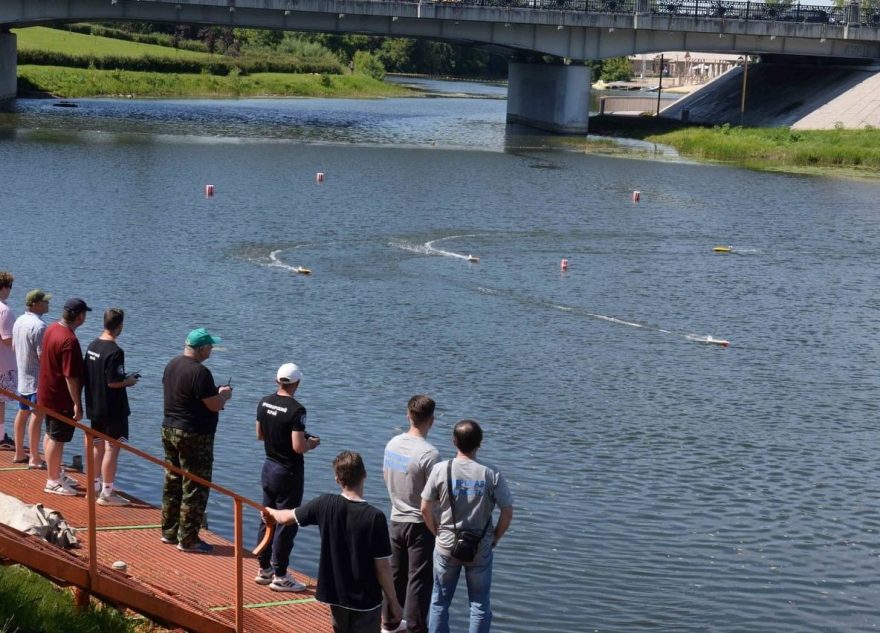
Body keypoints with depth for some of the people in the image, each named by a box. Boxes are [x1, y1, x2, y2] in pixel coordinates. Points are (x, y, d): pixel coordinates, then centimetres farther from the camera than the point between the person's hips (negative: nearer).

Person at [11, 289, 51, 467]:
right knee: (37, 415, -6)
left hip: (23, 376, 10)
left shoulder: (19, 321, 8)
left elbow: (14, 346, 18)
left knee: (22, 412, 16)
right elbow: (42, 355, -23)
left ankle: (19, 454, 25)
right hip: (37, 377, -10)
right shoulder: (39, 326, -22)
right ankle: (34, 459, -5)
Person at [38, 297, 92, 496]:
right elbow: (71, 377, -26)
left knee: (51, 434, 19)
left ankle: (56, 474, 33)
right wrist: (77, 404, -21)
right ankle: (53, 482, 12)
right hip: (61, 399, -10)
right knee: (57, 439, 2)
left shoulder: (51, 329, 2)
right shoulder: (69, 341, -27)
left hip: (47, 393, 10)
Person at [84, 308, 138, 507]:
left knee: (97, 446, 18)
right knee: (112, 448, -3)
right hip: (113, 409, -8)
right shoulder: (115, 352, -21)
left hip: (94, 406, 9)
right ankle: (107, 493, -2)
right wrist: (129, 381, -5)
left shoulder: (92, 346, 5)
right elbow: (113, 382, -24)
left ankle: (95, 485, 28)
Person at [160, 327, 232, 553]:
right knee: (195, 489, 0)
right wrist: (224, 395, 2)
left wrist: (214, 392, 18)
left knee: (172, 483, 17)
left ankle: (169, 531, 25)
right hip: (194, 436, -9)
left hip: (169, 430, 9)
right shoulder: (199, 372, -21)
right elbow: (215, 405, -20)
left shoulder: (172, 364, 7)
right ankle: (188, 539, 3)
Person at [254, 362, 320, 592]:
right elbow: (298, 447, -25)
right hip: (288, 473, -8)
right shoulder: (296, 410, -22)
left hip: (269, 467, 8)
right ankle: (279, 576, 5)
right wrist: (311, 443, -5)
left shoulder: (264, 403, 1)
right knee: (286, 524, 1)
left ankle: (264, 569, 25)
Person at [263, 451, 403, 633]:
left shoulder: (326, 505, -9)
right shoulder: (375, 517, -20)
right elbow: (382, 566, -15)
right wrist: (394, 602, -3)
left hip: (337, 594, 4)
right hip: (366, 600, -4)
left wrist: (271, 512, 31)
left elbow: (287, 517, 8)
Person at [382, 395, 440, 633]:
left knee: (396, 575, 19)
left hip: (397, 519, 7)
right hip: (420, 524, -7)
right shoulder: (429, 454, -22)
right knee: (419, 580, 0)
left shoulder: (392, 444, -1)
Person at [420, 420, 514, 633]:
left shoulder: (441, 470, -11)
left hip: (446, 546, 1)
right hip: (480, 549, -1)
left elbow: (425, 509, -7)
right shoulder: (491, 475, -13)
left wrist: (438, 532, 9)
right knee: (480, 604, 12)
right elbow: (507, 512, -9)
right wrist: (495, 537, 6)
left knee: (440, 601, 15)